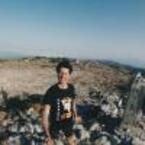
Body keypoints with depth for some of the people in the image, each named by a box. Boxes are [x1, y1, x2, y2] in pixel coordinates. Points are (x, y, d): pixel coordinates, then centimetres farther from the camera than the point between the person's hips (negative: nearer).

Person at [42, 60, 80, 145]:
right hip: (55, 123, -4)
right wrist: (47, 134, -24)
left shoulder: (71, 88, -11)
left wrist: (75, 116, 17)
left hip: (68, 122, 4)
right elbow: (45, 113, -24)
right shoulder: (51, 92, -26)